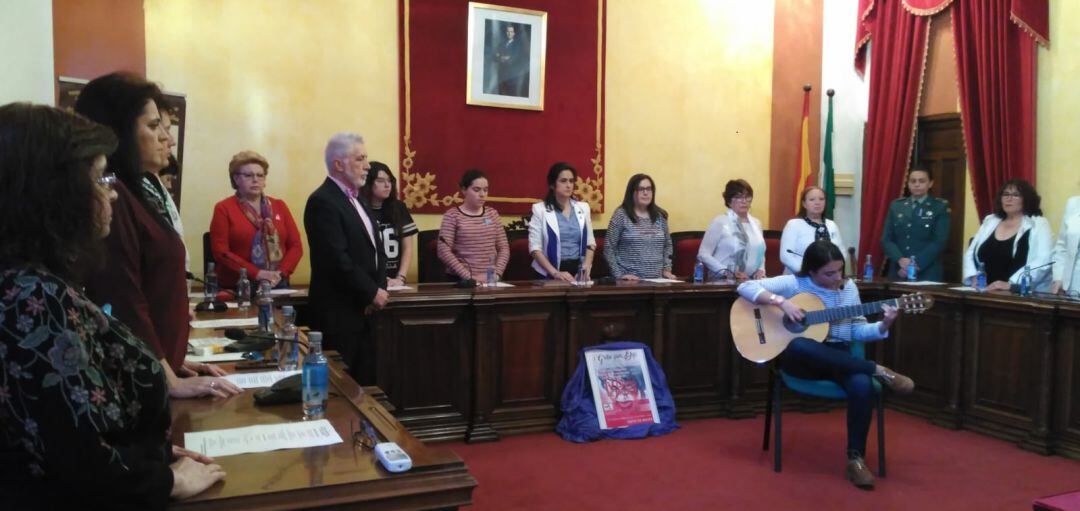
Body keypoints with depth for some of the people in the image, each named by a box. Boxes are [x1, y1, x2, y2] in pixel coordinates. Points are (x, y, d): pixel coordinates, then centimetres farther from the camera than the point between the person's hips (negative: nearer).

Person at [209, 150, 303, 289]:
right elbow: (221, 251, -7)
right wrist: (256, 273, -16)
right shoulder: (224, 209, 2)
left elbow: (295, 245, 6)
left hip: (277, 285, 3)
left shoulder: (279, 206, 11)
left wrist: (281, 272, -10)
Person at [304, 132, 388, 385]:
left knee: (366, 381, 12)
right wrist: (372, 292, -13)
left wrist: (380, 288, -2)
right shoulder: (323, 201, -14)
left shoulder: (356, 200, 16)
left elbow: (375, 248, 14)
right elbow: (338, 259, -22)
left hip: (364, 309, 9)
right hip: (339, 313, -9)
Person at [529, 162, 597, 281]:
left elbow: (590, 243, 14)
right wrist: (555, 273, -14)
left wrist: (586, 267, -3)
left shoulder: (583, 208, 11)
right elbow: (535, 248, -4)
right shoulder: (540, 209, 0)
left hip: (578, 270, 3)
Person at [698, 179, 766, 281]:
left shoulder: (756, 223, 15)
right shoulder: (720, 222, -2)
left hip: (750, 281, 4)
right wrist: (727, 273, -14)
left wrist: (761, 270, 5)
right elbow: (703, 254, -6)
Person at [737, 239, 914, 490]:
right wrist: (782, 302, -24)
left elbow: (857, 331, 9)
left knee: (863, 386, -33)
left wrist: (884, 325, -10)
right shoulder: (794, 283, -4)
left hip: (839, 358, 3)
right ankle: (879, 371, -28)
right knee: (798, 346, -42)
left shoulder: (848, 287, 9)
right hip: (801, 359, -3)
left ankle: (855, 458, -17)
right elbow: (746, 287, -12)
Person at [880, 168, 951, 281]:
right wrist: (900, 260, -12)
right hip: (898, 272, 3)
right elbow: (886, 239, 5)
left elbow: (939, 242, -7)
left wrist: (916, 265, -16)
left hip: (928, 274, -3)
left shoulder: (941, 207, 3)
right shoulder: (896, 206, 12)